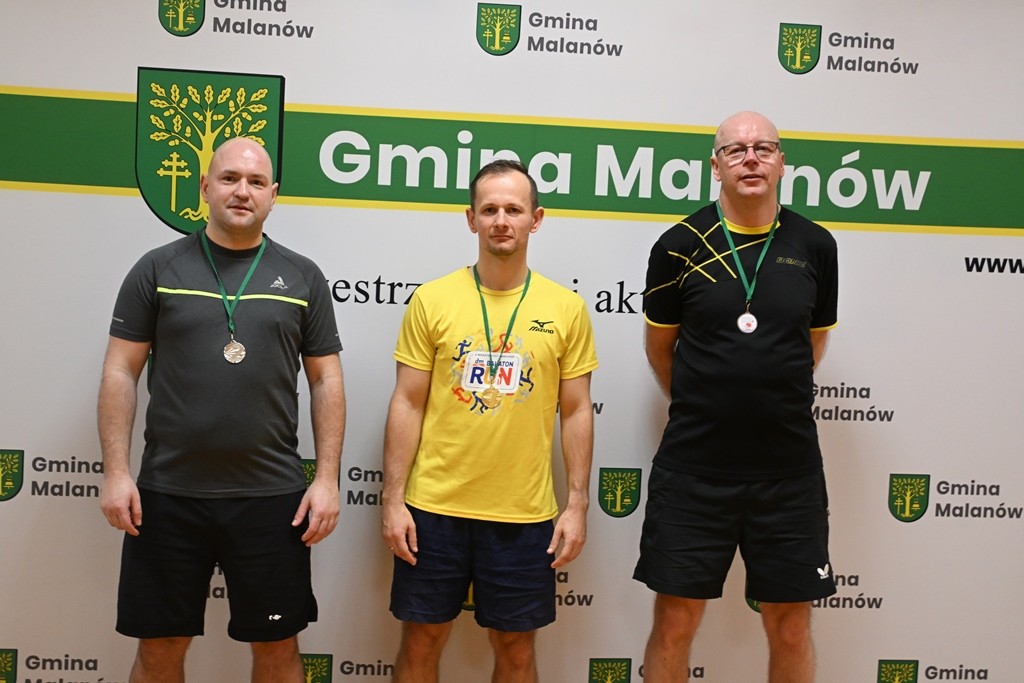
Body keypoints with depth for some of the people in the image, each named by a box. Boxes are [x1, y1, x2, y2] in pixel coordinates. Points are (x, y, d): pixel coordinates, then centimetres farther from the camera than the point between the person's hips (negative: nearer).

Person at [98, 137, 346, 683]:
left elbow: (326, 382, 5)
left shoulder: (302, 277, 5)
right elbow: (120, 373, 3)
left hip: (271, 496, 0)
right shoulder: (158, 269, 4)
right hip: (167, 494, 0)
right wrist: (116, 471, -5)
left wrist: (327, 479, -2)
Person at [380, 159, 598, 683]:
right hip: (434, 507, 0)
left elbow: (576, 412, 3)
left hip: (525, 515, 0)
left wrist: (577, 505, -1)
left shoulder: (566, 308, -1)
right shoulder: (432, 300, -2)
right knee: (421, 640, 12)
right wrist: (393, 499, -4)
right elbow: (407, 405, 0)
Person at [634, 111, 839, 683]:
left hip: (790, 469, 2)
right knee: (675, 622, 6)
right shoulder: (680, 245, -3)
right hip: (694, 466, -1)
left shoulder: (815, 246, 2)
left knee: (791, 628, 11)